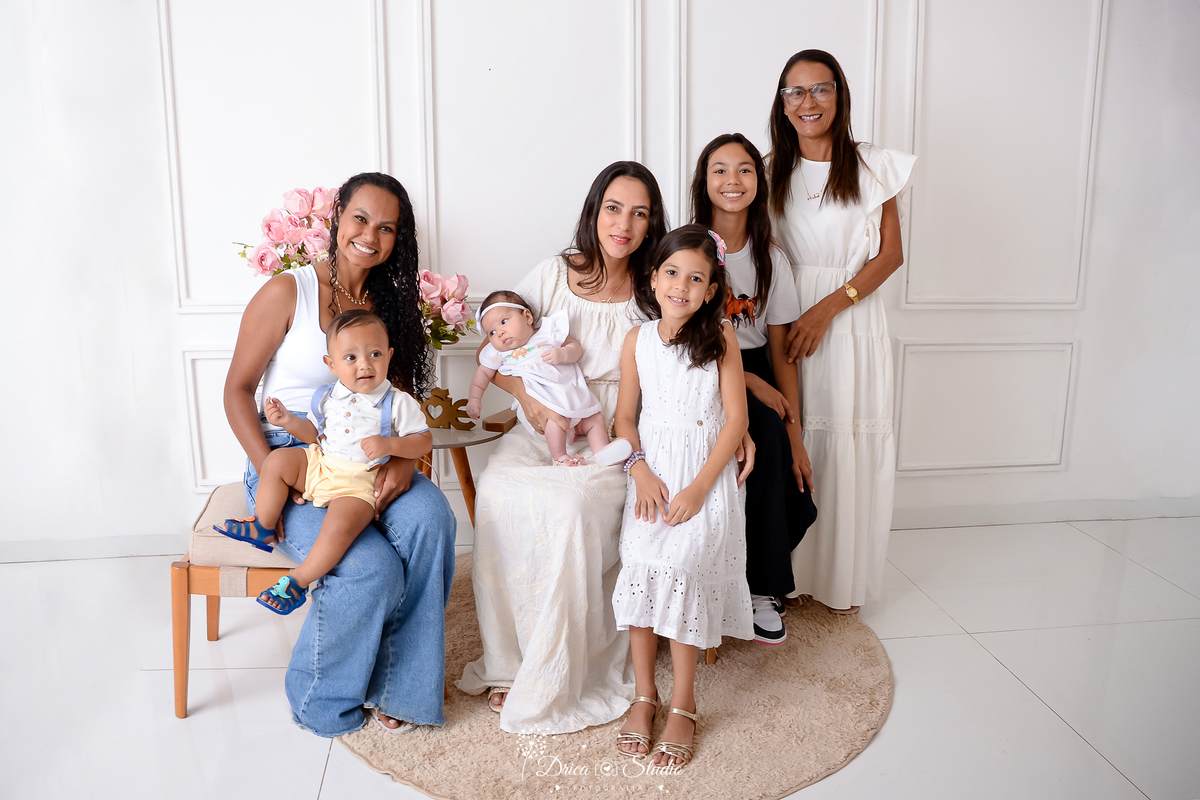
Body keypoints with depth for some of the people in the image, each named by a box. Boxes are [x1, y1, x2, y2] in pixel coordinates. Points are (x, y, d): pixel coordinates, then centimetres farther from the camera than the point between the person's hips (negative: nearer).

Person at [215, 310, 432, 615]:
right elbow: (316, 435, 17)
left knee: (341, 524, -30)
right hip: (320, 466, 6)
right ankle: (263, 527, 10)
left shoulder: (398, 403, -9)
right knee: (278, 459, -8)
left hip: (359, 483, -6)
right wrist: (289, 421, -2)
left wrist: (389, 445, -24)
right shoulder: (326, 396, 5)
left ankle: (296, 582, -12)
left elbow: (424, 440, -8)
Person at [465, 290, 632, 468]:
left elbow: (575, 348, 4)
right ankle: (559, 458, -19)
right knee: (556, 417, -31)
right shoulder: (497, 352, 9)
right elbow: (483, 373, 17)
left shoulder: (548, 332, 6)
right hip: (539, 400, -4)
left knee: (596, 419, 0)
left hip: (572, 394, 4)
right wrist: (475, 399, 5)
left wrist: (562, 354, -17)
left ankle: (602, 451, 4)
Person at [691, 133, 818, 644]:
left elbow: (780, 354, 4)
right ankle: (762, 588, -15)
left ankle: (762, 577, 11)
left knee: (796, 502, -20)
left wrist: (796, 438, -6)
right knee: (766, 431, -31)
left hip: (757, 376, 4)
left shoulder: (771, 259, 8)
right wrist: (751, 382, -16)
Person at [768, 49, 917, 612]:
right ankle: (790, 573, 17)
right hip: (786, 320, 2)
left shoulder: (873, 167, 3)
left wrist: (827, 308, -13)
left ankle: (842, 581, 18)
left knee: (848, 448, 1)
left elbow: (890, 254, -1)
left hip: (853, 321, -1)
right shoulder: (771, 172, 9)